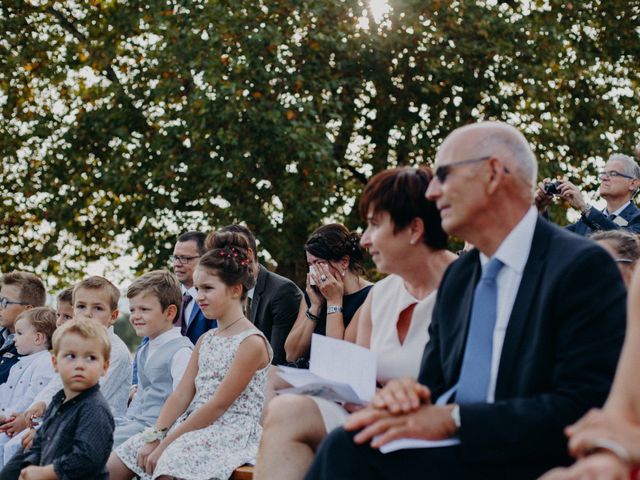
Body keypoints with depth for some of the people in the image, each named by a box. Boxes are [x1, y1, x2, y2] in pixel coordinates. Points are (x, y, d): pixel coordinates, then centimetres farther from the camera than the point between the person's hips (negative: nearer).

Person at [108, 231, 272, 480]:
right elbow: (182, 394, 9)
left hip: (230, 432, -8)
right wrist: (155, 437, -6)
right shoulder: (206, 340, 16)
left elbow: (218, 405, -15)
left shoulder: (251, 342, -12)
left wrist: (166, 443, -15)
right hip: (194, 426, 9)